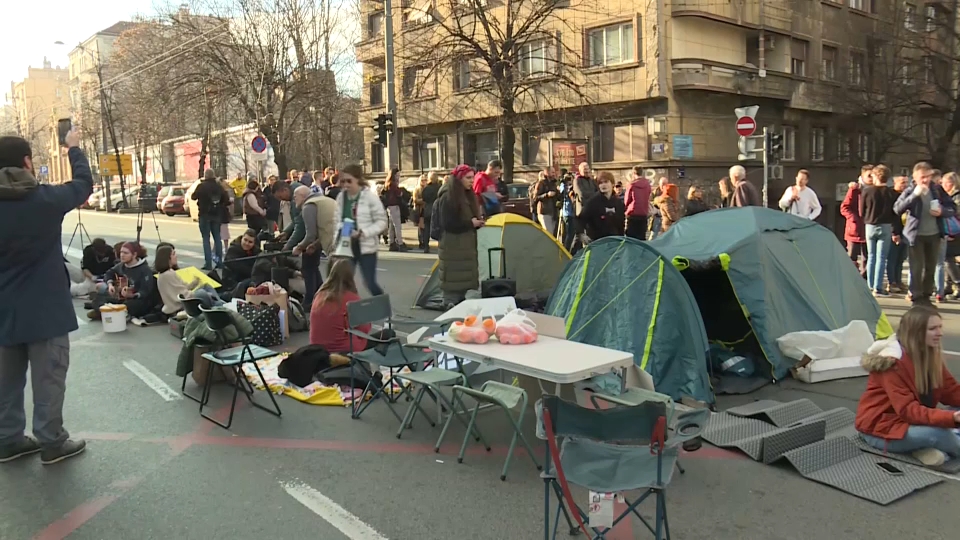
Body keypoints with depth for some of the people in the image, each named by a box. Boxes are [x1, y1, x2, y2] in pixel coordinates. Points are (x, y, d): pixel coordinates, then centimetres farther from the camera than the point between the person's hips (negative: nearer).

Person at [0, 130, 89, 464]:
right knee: (48, 377, 3)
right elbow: (85, 183, 3)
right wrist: (74, 148, 17)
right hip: (44, 308, -5)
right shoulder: (46, 198, -12)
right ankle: (52, 442, 10)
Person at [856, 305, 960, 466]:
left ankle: (925, 447, -15)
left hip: (910, 422, 9)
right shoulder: (893, 362, -22)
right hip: (881, 428, -9)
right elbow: (908, 410, -28)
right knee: (938, 433, -32)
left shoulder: (932, 355, 3)